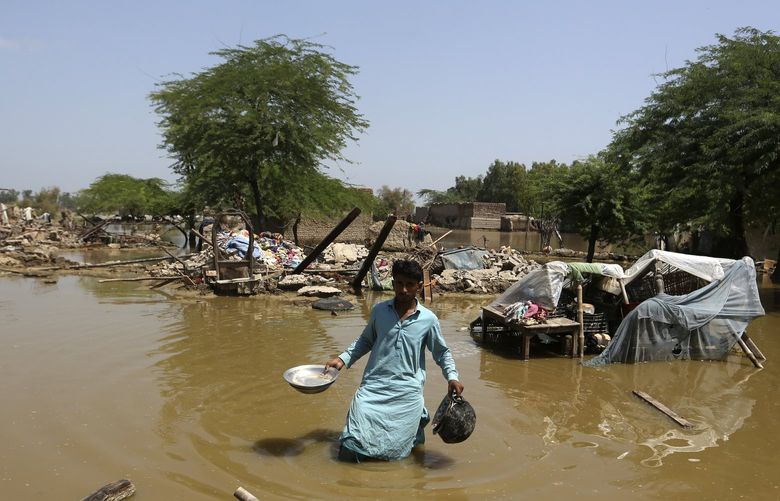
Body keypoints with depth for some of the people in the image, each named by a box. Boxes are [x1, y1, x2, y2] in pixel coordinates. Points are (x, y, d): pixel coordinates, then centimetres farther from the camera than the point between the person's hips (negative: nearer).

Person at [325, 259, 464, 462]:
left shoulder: (428, 319, -2)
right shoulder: (379, 310, 1)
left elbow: (442, 352, 10)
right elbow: (365, 340, 15)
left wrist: (452, 376, -4)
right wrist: (343, 359, 4)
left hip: (407, 392, -1)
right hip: (373, 386, 1)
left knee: (394, 451, 3)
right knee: (350, 451, -8)